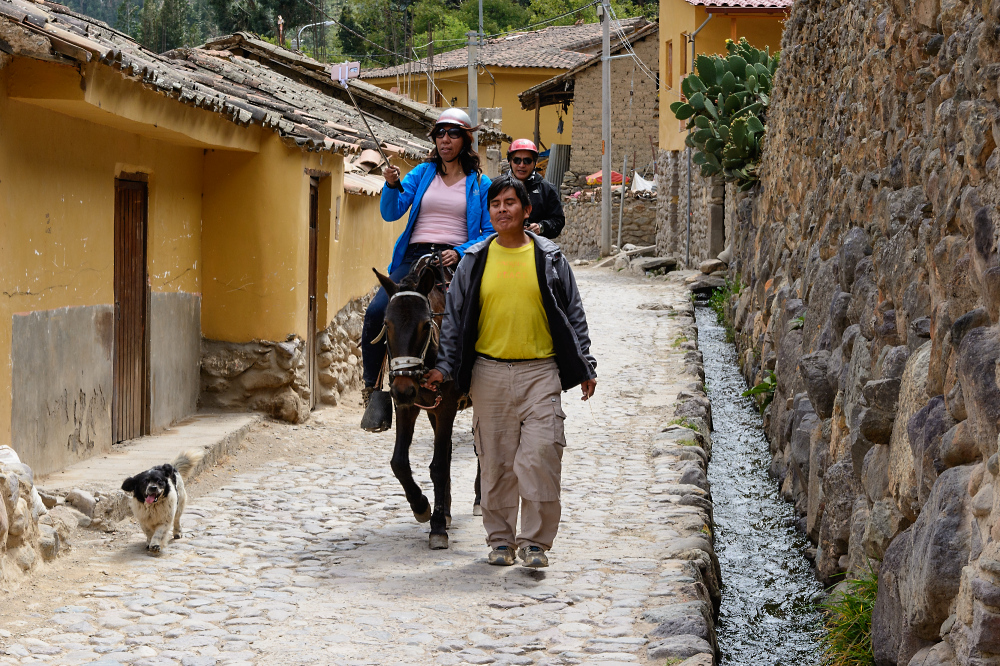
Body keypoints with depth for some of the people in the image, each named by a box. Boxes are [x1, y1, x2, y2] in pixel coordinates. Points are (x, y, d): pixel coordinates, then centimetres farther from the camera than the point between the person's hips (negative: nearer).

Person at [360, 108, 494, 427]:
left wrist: (461, 252, -11)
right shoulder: (422, 173, 13)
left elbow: (489, 233, 6)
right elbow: (391, 213, 3)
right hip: (415, 256, 1)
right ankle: (371, 387, -7)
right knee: (376, 312, -21)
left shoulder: (480, 183, 9)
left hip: (456, 260, -1)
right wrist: (392, 185, -16)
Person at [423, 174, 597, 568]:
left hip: (541, 372, -1)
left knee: (540, 456, -10)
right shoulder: (475, 261, 7)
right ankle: (500, 539, 18)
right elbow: (455, 317, 11)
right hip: (490, 371, 1)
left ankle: (535, 541, -1)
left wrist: (585, 368, 7)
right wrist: (444, 366, 4)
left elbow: (573, 316, 10)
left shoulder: (549, 258, 6)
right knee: (496, 461, 5)